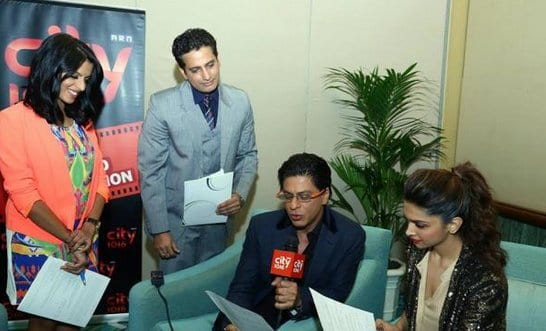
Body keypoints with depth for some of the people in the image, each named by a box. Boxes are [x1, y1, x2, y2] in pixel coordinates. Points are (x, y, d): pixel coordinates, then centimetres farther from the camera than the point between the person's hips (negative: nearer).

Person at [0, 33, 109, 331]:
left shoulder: (82, 120, 8)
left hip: (84, 241, 5)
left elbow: (98, 178, 4)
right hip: (38, 243, -5)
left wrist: (90, 226, -12)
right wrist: (69, 239, -17)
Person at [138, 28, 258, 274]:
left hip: (219, 215, 3)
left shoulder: (240, 102, -5)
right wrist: (158, 228, -11)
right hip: (177, 217, -3)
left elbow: (248, 155, 7)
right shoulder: (163, 105, -15)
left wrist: (240, 194, -10)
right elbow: (150, 170, -11)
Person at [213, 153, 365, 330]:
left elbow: (336, 295, -5)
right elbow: (241, 288, -3)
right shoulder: (261, 226, -5)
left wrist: (301, 299, -25)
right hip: (257, 316, 0)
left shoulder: (351, 237, -10)